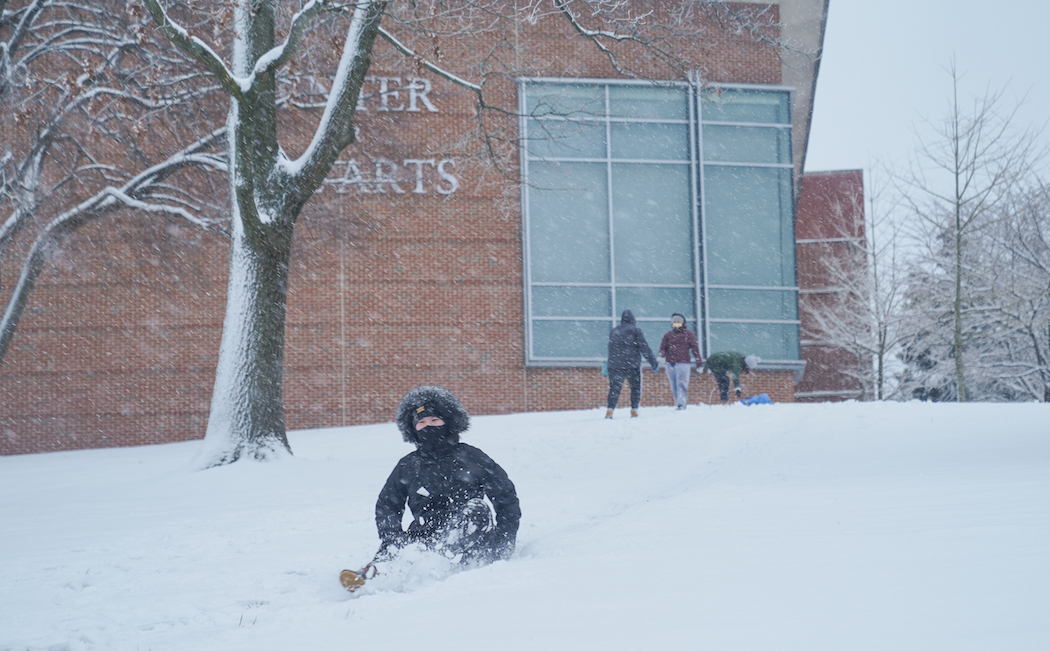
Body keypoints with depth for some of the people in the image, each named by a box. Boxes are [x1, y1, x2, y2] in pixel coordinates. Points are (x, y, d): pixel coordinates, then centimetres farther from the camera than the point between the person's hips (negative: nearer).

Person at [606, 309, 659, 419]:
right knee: (636, 388, 8)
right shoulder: (636, 330, -1)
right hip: (632, 365, -3)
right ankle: (634, 411, 1)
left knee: (614, 388, 4)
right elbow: (644, 348, -6)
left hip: (615, 365, 3)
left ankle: (609, 410, -10)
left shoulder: (614, 331, 14)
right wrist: (654, 361, -4)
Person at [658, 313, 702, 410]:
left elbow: (694, 347, 8)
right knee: (674, 386, 3)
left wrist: (699, 362, 5)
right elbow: (663, 347, 14)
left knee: (681, 384, -14)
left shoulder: (688, 334, 9)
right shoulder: (668, 335, 15)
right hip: (670, 364, 3)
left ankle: (681, 403, -19)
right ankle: (678, 403, 9)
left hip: (683, 363, -3)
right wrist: (660, 356, -8)